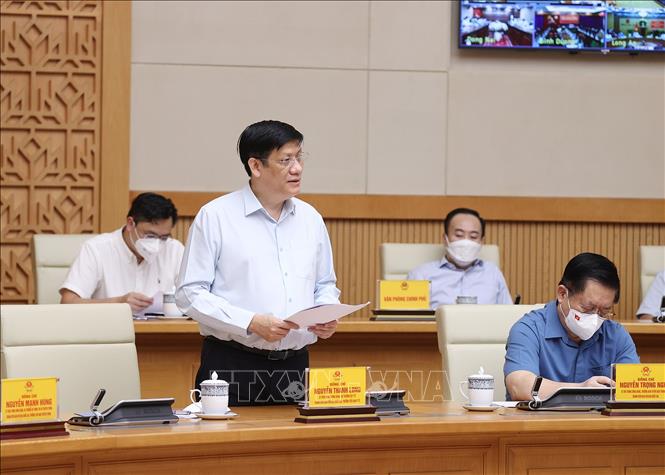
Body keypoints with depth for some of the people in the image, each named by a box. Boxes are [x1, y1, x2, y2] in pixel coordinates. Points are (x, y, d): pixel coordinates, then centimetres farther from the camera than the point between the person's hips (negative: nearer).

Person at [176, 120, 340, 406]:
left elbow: (325, 285, 22)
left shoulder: (310, 219, 12)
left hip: (295, 367, 5)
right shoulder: (215, 217, -4)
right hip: (232, 368, -4)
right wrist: (251, 323, -17)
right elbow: (190, 293, -8)